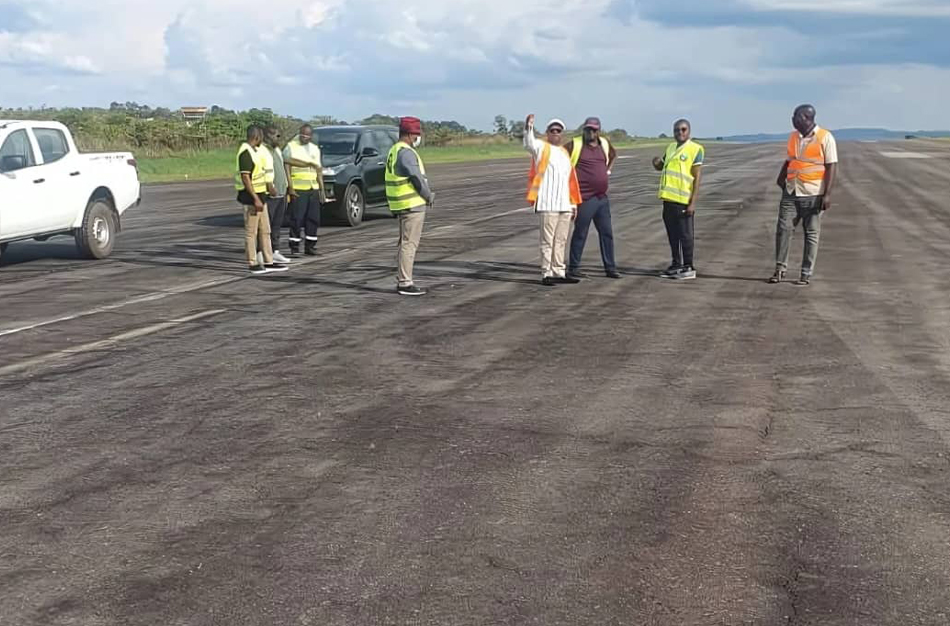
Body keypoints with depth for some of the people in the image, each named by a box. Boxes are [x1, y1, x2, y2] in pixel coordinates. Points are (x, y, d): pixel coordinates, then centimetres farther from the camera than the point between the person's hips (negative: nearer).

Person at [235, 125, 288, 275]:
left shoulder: (255, 150, 13)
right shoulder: (246, 152, -17)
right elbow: (245, 177, -22)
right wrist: (255, 199, -24)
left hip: (259, 195, 10)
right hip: (251, 197, -10)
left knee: (265, 231, 12)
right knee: (251, 232, -2)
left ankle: (268, 262, 17)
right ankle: (253, 264, 4)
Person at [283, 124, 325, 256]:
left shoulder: (315, 148, 17)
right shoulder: (291, 146, -1)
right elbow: (287, 167, -8)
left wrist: (322, 190, 15)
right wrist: (290, 187, -17)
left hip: (313, 189, 6)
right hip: (297, 189, -6)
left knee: (313, 218, 5)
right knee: (297, 218, -7)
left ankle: (310, 246, 12)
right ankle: (294, 248, -2)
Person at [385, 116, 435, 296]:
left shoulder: (395, 150, 16)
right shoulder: (406, 153, -17)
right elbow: (417, 178, -18)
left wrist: (426, 195, 12)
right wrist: (429, 196, -3)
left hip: (402, 205, 10)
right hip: (412, 204, -10)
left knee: (405, 243, 16)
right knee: (409, 243, -8)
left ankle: (401, 280, 21)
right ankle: (405, 283, -6)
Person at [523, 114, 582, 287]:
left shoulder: (565, 153, 19)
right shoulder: (541, 148, 0)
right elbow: (529, 144, -24)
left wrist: (574, 202, 17)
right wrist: (529, 128, -43)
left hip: (564, 204, 7)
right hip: (548, 204, -7)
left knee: (561, 240, 12)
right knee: (547, 240, -5)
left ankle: (559, 272, 19)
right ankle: (546, 274, -1)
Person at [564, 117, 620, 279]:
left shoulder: (604, 143, 9)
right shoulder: (575, 144, -8)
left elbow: (613, 155, 30)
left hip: (602, 197, 6)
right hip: (585, 198, -6)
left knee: (607, 233, 9)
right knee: (580, 233, 0)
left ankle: (610, 267, 16)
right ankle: (573, 267, 9)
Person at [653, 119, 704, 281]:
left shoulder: (695, 149, -7)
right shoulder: (671, 147, 15)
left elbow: (697, 177, -11)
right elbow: (661, 167, 29)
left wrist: (692, 202, -17)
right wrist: (656, 163, 3)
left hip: (683, 201, -7)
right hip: (668, 198, 7)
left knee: (685, 235, -1)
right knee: (673, 234, 14)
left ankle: (688, 268, 6)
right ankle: (676, 265, 24)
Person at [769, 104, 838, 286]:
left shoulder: (825, 138, -6)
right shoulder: (793, 137, 11)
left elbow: (832, 167, -9)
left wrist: (827, 194, -16)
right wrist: (781, 177, 4)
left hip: (813, 194, -5)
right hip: (791, 192, 5)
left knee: (811, 234, 3)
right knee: (783, 229, -2)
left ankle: (806, 275, 8)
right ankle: (780, 269, 8)